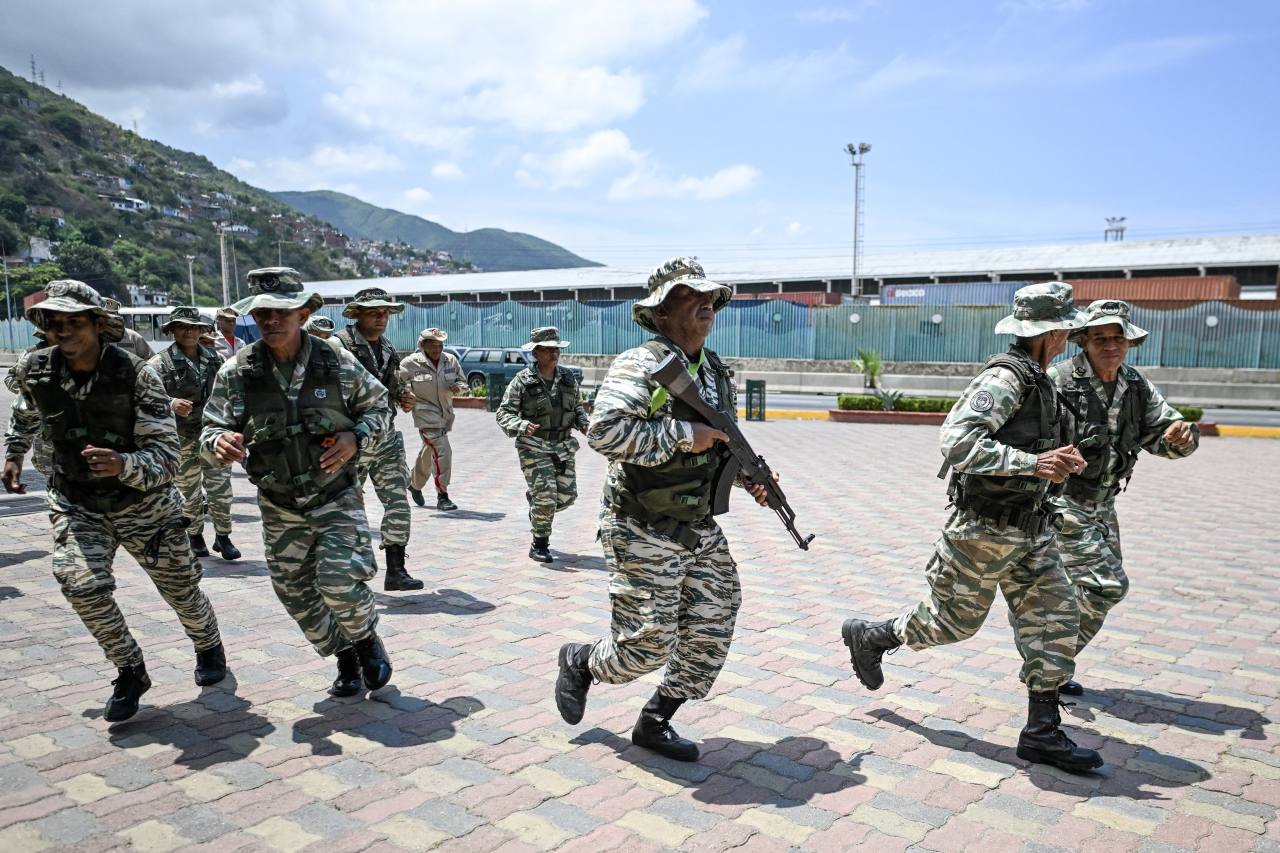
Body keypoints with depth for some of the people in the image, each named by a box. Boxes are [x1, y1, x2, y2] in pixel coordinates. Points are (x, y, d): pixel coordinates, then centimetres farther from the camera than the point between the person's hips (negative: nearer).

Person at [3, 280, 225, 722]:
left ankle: (209, 647, 43)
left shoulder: (136, 376, -23)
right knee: (83, 587, -19)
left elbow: (166, 458, -26)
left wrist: (123, 465, -43)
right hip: (76, 506, 2)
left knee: (181, 589, 11)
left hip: (144, 505, -2)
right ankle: (130, 672, 5)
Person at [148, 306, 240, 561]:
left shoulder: (214, 359, 8)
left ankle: (223, 537, 14)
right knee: (189, 492, 9)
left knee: (221, 488, 0)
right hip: (182, 440, -2)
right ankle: (195, 537, 26)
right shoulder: (161, 363, -6)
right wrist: (170, 404, -31)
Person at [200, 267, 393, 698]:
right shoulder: (236, 372, -7)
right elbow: (211, 430, -3)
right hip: (279, 506, 3)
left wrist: (355, 438, -15)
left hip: (336, 496, -3)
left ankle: (368, 641, 16)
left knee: (339, 583, -16)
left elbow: (377, 406, 5)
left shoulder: (337, 363, -9)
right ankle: (344, 656, 33)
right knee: (296, 592, 9)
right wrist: (220, 442, -27)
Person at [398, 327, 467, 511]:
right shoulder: (411, 363, -9)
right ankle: (442, 497, -12)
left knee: (428, 453, 21)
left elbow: (463, 382, 12)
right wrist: (404, 400, -11)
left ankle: (415, 484, 45)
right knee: (442, 451, -18)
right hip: (426, 415, -6)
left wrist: (457, 387, -10)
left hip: (445, 415, 6)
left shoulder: (451, 360, 3)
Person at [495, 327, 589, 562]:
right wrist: (522, 426, -27)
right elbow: (504, 413, -8)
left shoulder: (568, 379, 7)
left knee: (567, 496, 5)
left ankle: (534, 502, 38)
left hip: (563, 446, 5)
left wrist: (583, 423, 0)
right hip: (534, 447, -5)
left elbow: (577, 406, 20)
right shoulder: (522, 381, -8)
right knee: (546, 495, -11)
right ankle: (539, 545, 7)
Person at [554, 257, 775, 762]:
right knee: (647, 646, -2)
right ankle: (580, 662, 30)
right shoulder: (640, 366, -15)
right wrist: (683, 434, -25)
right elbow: (604, 431, -29)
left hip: (700, 529, 8)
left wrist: (751, 478, 4)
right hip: (644, 532, -7)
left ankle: (653, 724, 24)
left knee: (710, 636, 5)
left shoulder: (718, 375, 10)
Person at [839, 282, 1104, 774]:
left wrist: (1058, 461, 5)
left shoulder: (1037, 382, 12)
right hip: (986, 529, -9)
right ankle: (867, 637, 29)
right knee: (953, 620, 6)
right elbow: (958, 441, -30)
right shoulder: (1005, 378, -19)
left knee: (1055, 618, 5)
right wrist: (1033, 463, -31)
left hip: (1030, 528, 9)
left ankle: (1042, 733, 13)